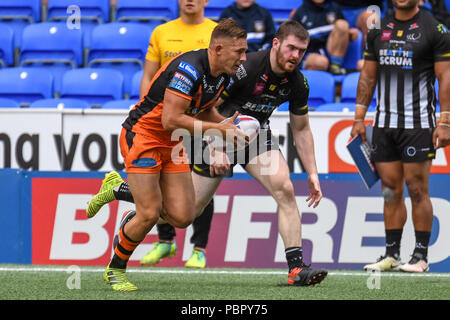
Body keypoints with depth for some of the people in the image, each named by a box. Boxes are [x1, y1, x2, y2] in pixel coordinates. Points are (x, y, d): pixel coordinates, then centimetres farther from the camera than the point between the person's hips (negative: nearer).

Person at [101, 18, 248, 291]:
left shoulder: (223, 75, 1)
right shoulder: (189, 68, -28)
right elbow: (171, 119, -31)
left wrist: (228, 126, -2)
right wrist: (219, 128, -27)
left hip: (173, 144, 8)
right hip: (142, 134, -8)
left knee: (182, 217, -2)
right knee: (150, 215, -11)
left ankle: (131, 220, 27)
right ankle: (115, 269, 12)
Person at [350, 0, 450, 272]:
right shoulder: (379, 30, 12)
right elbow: (368, 76, 17)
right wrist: (359, 118, 12)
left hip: (418, 124, -5)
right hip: (384, 124, 5)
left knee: (417, 190, -4)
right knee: (391, 191, 6)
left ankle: (421, 256, 3)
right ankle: (392, 255, 11)